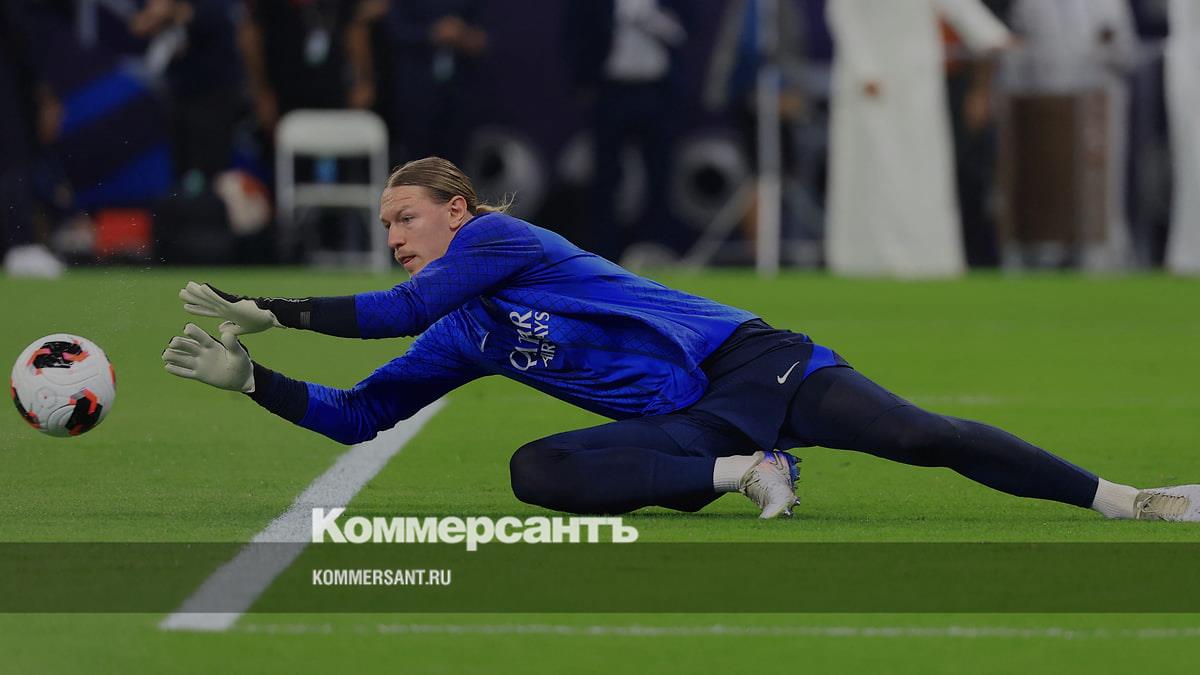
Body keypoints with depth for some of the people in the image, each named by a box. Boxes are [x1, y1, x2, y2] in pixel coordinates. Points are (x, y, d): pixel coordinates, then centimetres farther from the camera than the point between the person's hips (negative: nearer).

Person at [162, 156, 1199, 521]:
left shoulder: (498, 236, -1)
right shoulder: (462, 343, 20)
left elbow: (405, 308, -13)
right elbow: (360, 414, 22)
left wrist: (269, 309, -9)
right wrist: (250, 378, 10)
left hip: (747, 363, -6)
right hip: (681, 429, 6)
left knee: (922, 436, -21)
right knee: (537, 472, -22)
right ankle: (743, 475, -14)